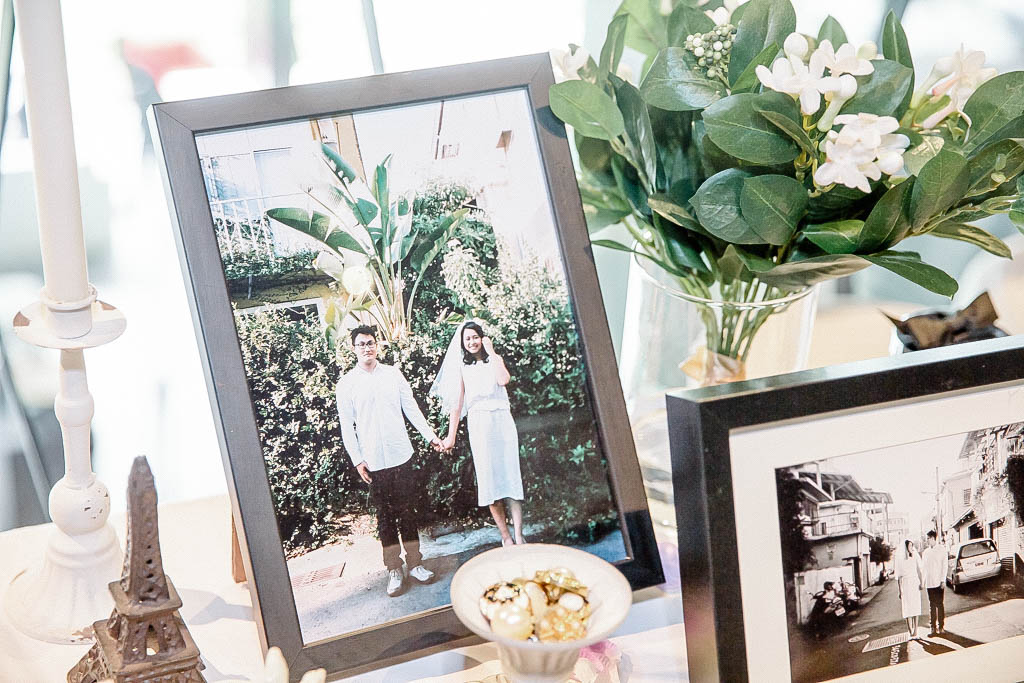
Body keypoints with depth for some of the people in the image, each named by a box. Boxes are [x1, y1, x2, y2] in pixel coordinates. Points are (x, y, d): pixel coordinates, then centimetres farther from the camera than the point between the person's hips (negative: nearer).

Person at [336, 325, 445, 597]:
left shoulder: (393, 374, 6)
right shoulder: (346, 384, 0)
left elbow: (411, 408, 9)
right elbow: (347, 426, 1)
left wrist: (430, 435, 4)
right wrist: (357, 460, -5)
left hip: (400, 454, 2)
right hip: (373, 460, -2)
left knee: (407, 510, 5)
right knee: (385, 514, 4)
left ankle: (415, 564, 14)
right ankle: (394, 570, 10)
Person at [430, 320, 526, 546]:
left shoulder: (494, 360, 13)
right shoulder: (461, 367, 10)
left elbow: (504, 379, -9)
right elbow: (458, 402, 7)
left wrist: (491, 352, -3)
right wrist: (451, 435, 3)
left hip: (502, 419, 1)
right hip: (478, 423, -1)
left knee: (510, 473, -7)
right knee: (489, 477, -6)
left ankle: (519, 535, -11)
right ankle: (506, 536, -4)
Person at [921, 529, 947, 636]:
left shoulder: (941, 549, 0)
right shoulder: (926, 552, 13)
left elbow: (944, 566, -3)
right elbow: (923, 567, 14)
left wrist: (943, 580, -9)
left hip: (938, 582, -4)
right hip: (929, 582, 4)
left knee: (939, 604, 1)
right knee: (932, 605, 4)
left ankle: (941, 626, 7)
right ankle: (934, 628, 6)